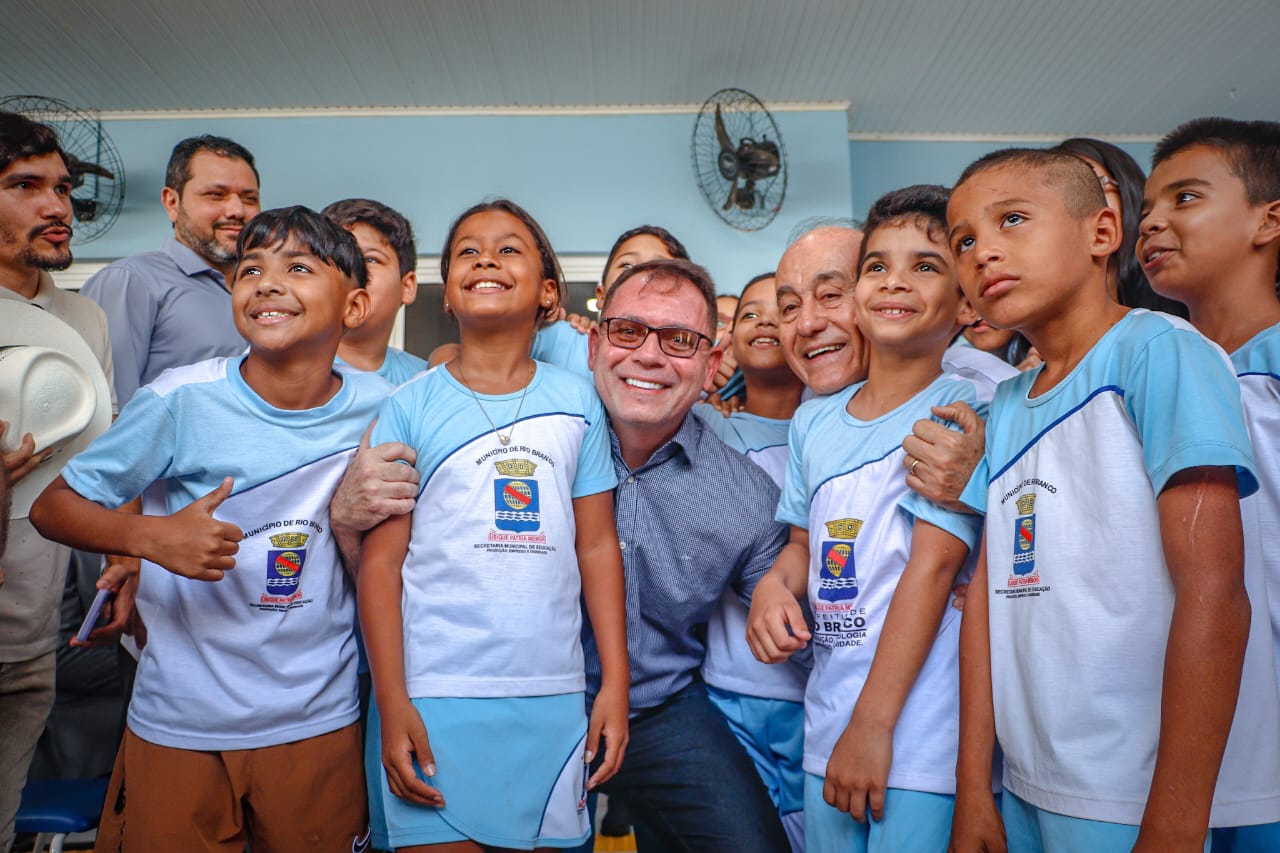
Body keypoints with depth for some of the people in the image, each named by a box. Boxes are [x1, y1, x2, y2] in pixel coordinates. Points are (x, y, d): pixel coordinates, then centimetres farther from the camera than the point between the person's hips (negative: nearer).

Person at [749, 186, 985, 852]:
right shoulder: (812, 420, 7)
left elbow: (933, 564, -15)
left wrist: (873, 724, -16)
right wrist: (773, 586, -7)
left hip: (918, 732, -5)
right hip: (825, 720, 5)